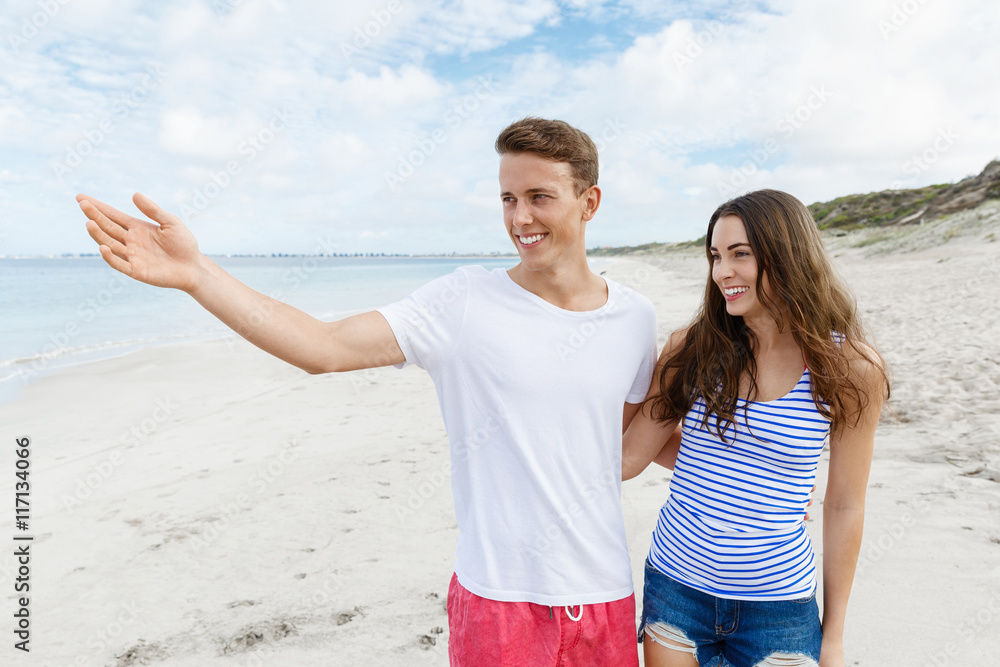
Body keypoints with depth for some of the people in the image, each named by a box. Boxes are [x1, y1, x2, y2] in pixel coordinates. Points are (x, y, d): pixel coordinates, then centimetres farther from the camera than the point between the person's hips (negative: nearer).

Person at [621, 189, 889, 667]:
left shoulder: (850, 368, -9)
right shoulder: (692, 347, -6)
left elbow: (844, 507, -2)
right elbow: (629, 457, -5)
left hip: (777, 606, -1)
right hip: (674, 588, 1)